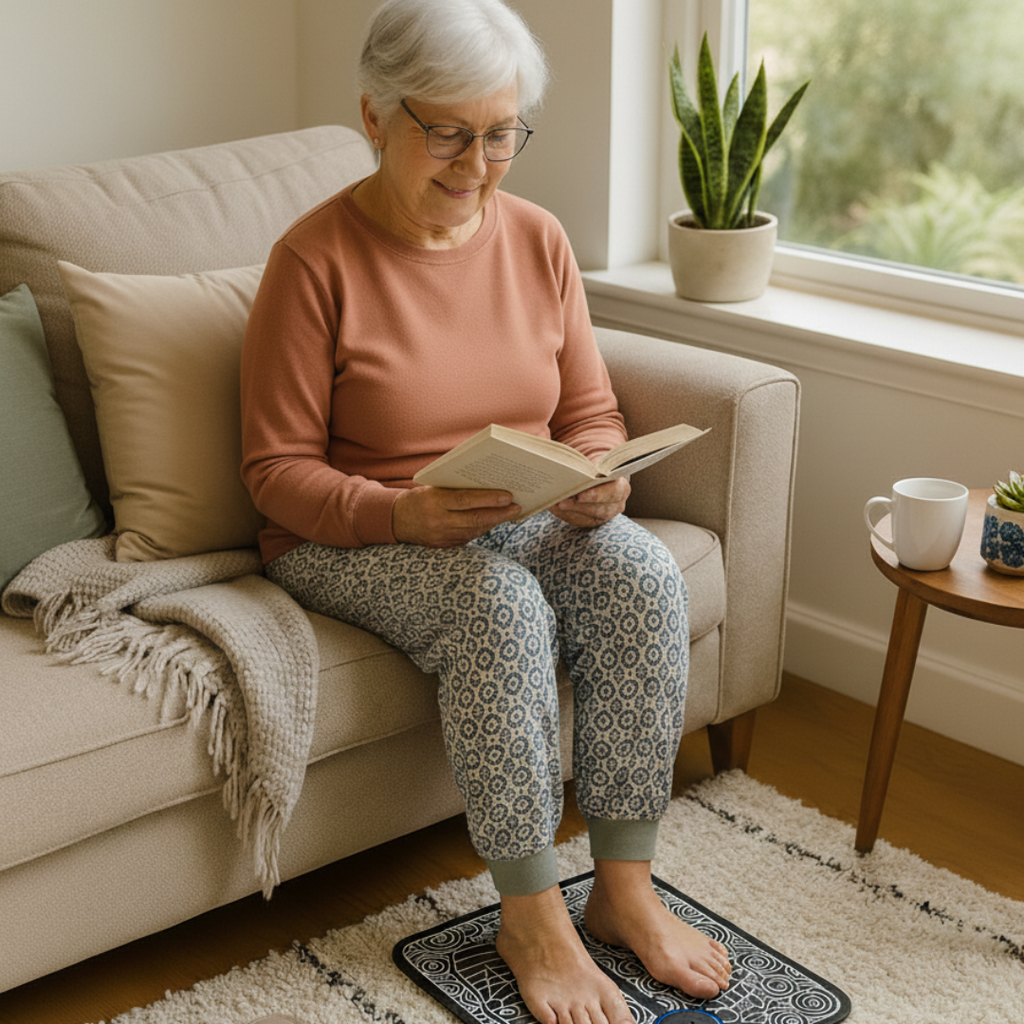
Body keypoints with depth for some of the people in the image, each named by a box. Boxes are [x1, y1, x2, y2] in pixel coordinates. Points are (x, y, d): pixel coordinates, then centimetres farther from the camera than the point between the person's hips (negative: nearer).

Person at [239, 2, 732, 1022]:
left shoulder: (537, 238, 2)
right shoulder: (315, 260, -13)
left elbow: (591, 415, 8)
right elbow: (278, 470, -11)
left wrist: (600, 483, -16)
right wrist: (404, 515, -29)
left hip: (526, 519, 5)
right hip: (354, 539, -4)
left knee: (644, 577, -24)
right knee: (501, 609, -34)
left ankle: (623, 889, -14)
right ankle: (530, 917, -18)